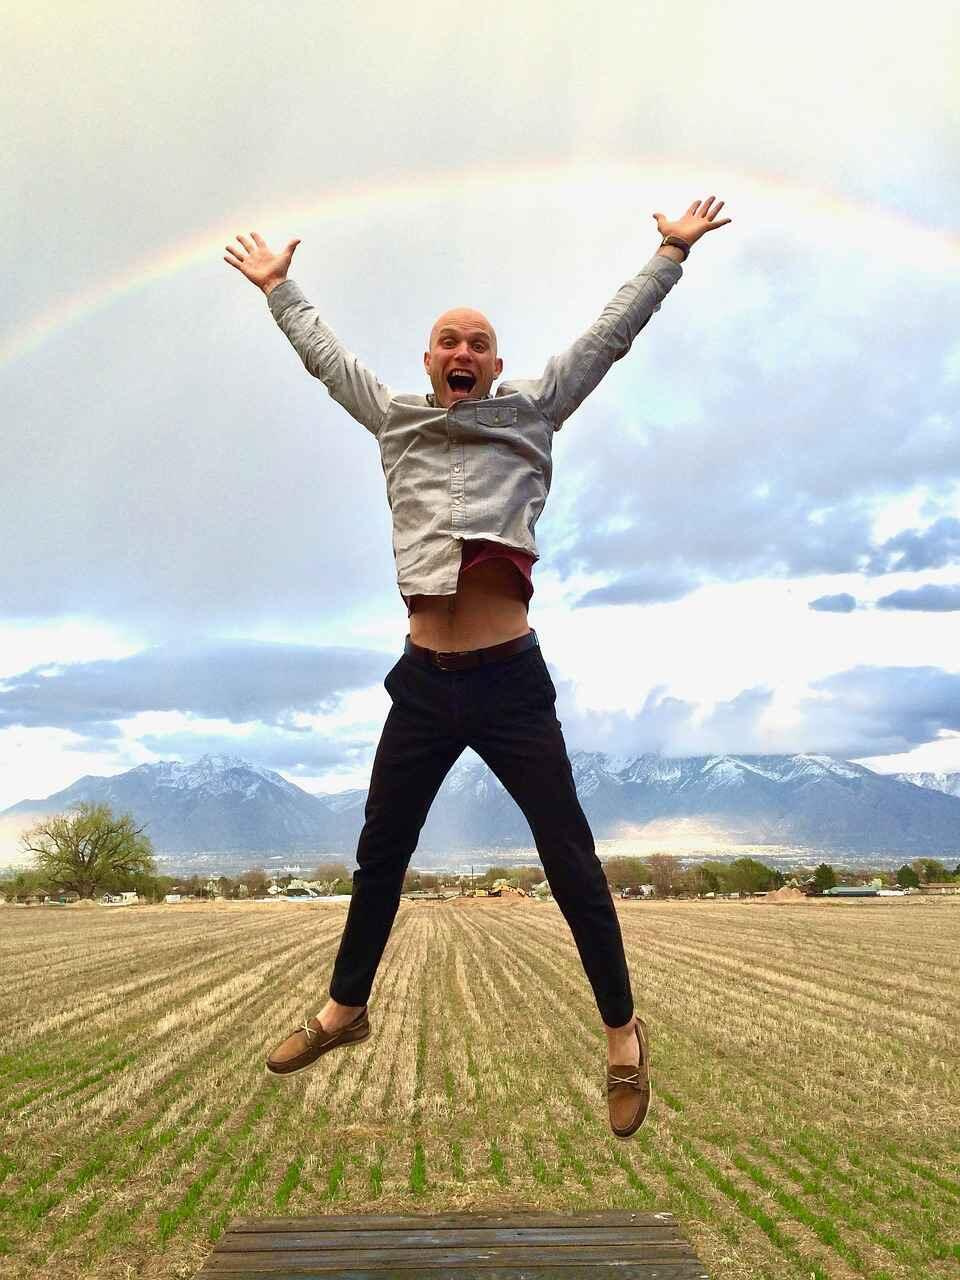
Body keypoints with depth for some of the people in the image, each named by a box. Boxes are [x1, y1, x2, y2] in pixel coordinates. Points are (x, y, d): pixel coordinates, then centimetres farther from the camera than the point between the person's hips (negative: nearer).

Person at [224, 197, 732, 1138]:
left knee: (570, 859, 1)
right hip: (423, 681, 4)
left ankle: (623, 1035, 15)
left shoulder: (528, 413, 7)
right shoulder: (395, 419, 14)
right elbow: (324, 355, 27)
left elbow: (608, 336, 8)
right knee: (380, 854, 16)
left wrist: (671, 255, 9)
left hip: (510, 680, -3)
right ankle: (345, 1008, 35)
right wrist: (278, 288, 35)